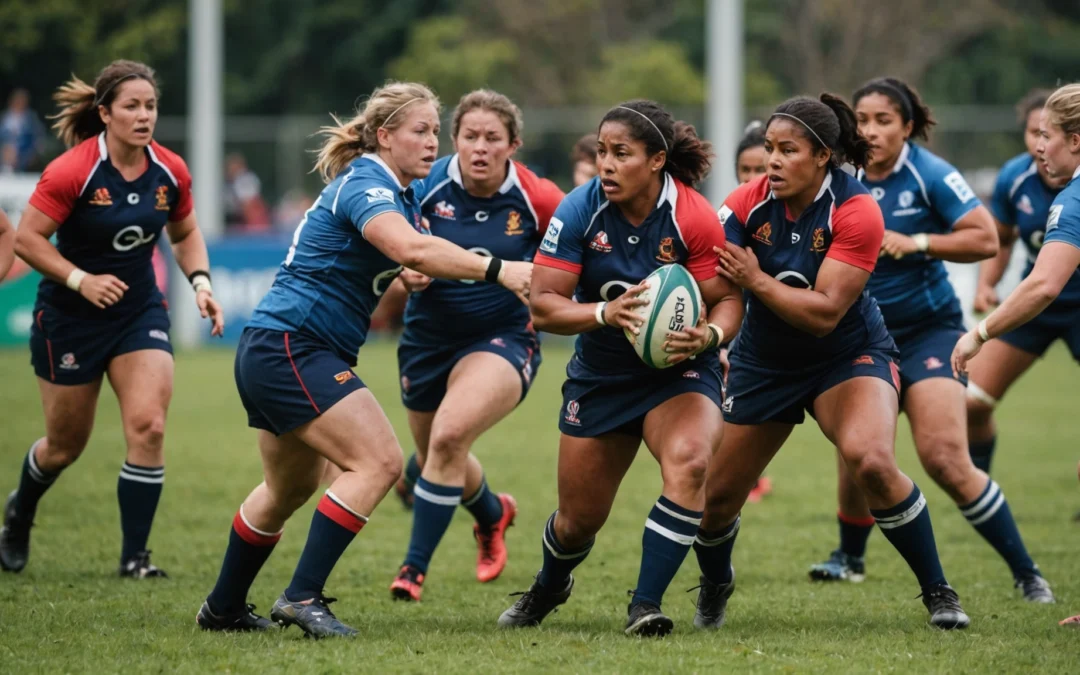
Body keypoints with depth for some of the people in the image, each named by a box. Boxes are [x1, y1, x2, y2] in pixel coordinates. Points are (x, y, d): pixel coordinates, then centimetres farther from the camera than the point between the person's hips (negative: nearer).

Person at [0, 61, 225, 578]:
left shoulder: (170, 172, -6)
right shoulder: (72, 172, -21)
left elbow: (185, 233, 12)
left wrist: (200, 281, -4)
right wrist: (81, 280, -26)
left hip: (139, 311, 3)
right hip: (70, 317, -3)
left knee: (148, 425, -15)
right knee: (66, 444, 10)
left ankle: (134, 555, -5)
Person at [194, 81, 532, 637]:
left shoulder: (399, 195, 14)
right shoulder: (365, 185, -18)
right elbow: (410, 248, -36)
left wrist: (407, 278, -4)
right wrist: (496, 269, -37)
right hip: (291, 347, -11)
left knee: (290, 488, 22)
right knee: (379, 462, -18)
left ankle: (223, 607, 35)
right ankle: (302, 597, -18)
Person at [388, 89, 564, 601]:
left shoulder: (537, 199, -15)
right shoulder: (428, 185, -11)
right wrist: (410, 273, -19)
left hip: (502, 339, -4)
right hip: (429, 340, 4)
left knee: (449, 434, -28)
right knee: (434, 456, 19)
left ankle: (415, 566, -17)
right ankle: (492, 513, 55)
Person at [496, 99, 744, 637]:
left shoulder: (694, 219, -20)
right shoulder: (580, 211, -15)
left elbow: (728, 299, -14)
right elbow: (542, 306, -16)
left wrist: (708, 335, -36)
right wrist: (605, 313, -33)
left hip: (679, 372, -2)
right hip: (600, 376, 2)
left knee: (688, 463, -33)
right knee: (579, 519, 9)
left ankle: (645, 606, -24)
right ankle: (548, 589, 45)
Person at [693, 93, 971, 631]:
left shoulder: (855, 212, -23)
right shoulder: (748, 203, -12)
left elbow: (824, 312, -27)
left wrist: (756, 280, -27)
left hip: (848, 356, -4)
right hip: (764, 361, 4)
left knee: (873, 463, -31)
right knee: (717, 496, 5)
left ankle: (937, 591, -13)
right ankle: (714, 587, 41)